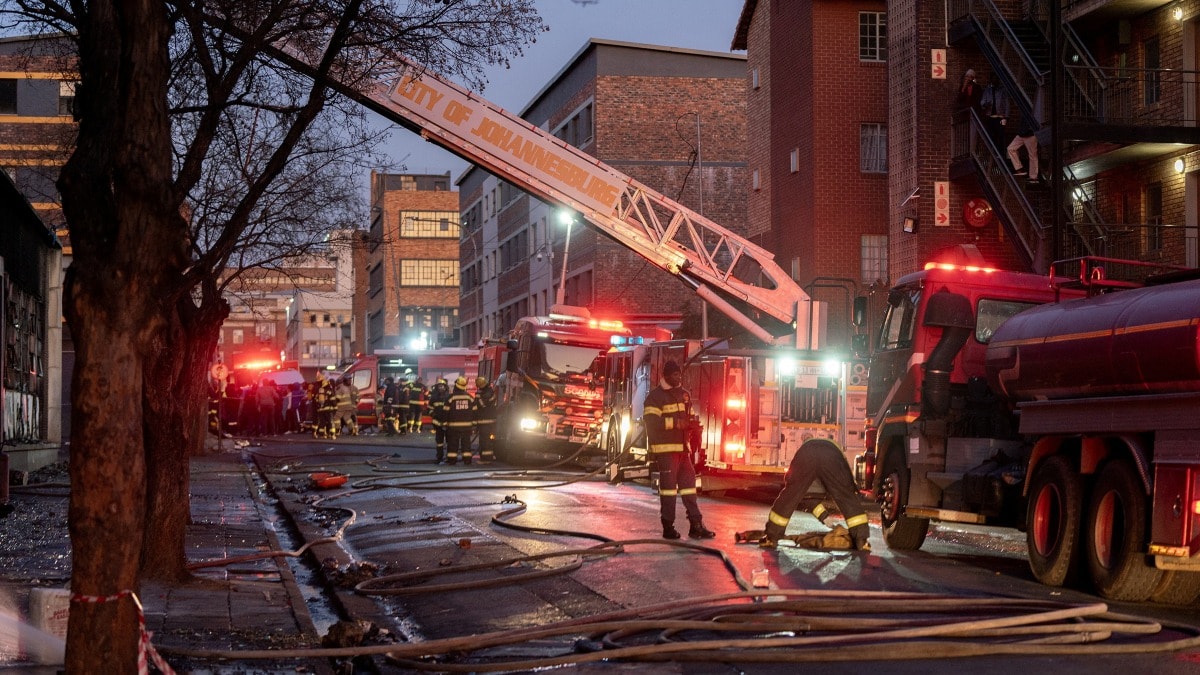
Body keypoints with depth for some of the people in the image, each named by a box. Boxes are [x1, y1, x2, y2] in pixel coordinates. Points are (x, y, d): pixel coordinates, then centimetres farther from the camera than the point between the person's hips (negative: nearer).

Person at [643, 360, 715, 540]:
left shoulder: (684, 394, 16)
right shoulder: (656, 396, -7)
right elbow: (650, 420, -18)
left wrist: (691, 424, 2)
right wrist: (675, 423, -24)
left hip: (682, 447, 7)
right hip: (665, 448, -7)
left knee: (689, 483, 5)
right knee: (668, 484, -4)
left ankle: (696, 525, 7)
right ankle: (668, 527, 1)